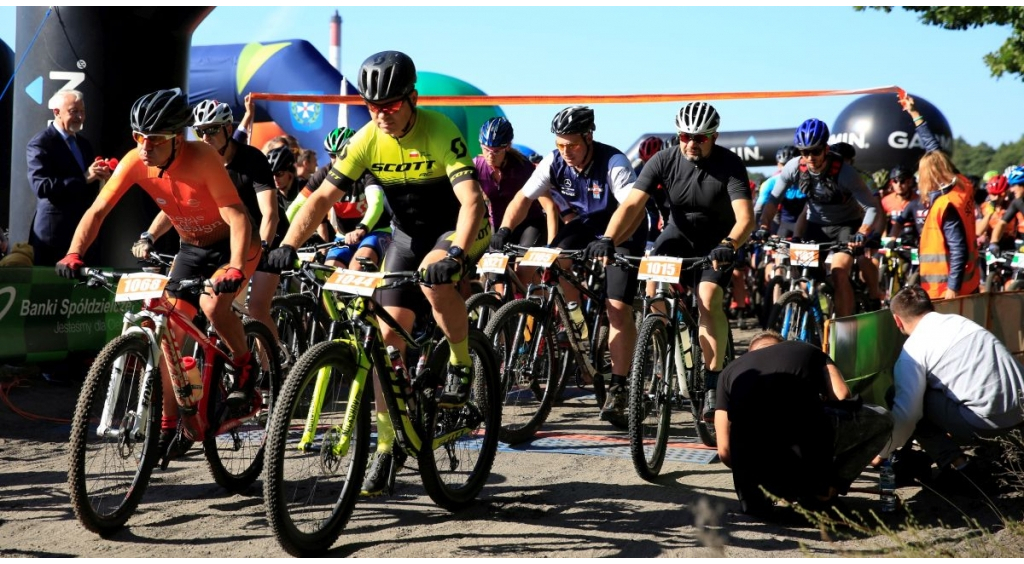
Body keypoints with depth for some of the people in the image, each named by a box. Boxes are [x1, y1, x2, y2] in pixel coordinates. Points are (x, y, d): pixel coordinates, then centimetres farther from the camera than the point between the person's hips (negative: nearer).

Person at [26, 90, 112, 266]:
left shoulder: (84, 144, 16)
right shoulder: (40, 144, -9)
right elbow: (41, 186, -21)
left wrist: (100, 175, -4)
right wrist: (84, 178, -25)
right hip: (54, 233, -7)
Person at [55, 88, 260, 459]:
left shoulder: (202, 158, -30)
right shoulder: (135, 163, -17)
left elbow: (236, 216, -36)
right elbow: (98, 210, -17)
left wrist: (235, 268, -50)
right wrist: (74, 253, -32)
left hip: (232, 244, -5)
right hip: (192, 249, 6)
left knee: (213, 303, -32)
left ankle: (243, 366, -4)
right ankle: (168, 425, 11)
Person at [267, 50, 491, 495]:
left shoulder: (439, 132, -26)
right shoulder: (366, 141, -14)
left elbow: (472, 198, -37)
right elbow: (323, 196, -14)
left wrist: (454, 254, -52)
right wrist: (288, 245, -28)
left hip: (459, 228, -5)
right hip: (408, 234, 5)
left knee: (433, 277, -37)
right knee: (389, 335, -3)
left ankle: (462, 363, -11)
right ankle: (388, 445, 6)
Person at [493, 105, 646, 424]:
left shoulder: (613, 162, -29)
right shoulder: (554, 162, -15)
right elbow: (524, 197, -12)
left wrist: (610, 242, -54)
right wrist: (504, 230, -30)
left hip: (622, 233, -4)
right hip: (584, 225, 5)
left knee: (618, 308, -15)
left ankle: (618, 389, -9)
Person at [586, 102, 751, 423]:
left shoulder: (729, 165, -20)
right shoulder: (664, 161, -14)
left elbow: (745, 217, -31)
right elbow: (631, 204, -21)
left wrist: (728, 245, -51)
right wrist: (607, 239, -38)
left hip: (718, 243, -3)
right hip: (678, 236, 3)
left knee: (708, 299, -26)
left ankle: (713, 386, -20)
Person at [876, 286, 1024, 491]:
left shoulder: (913, 350, -4)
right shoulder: (957, 321, 18)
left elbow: (905, 412, -6)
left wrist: (882, 452, 11)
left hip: (989, 419, -8)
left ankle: (960, 467, 4)